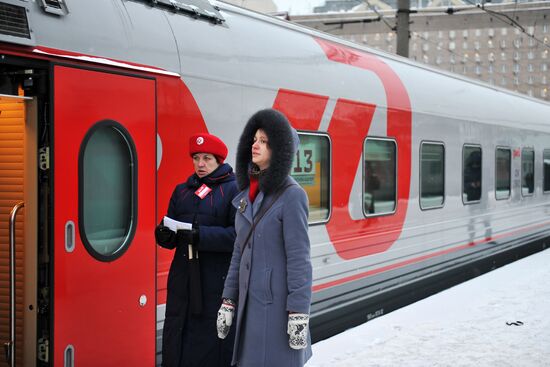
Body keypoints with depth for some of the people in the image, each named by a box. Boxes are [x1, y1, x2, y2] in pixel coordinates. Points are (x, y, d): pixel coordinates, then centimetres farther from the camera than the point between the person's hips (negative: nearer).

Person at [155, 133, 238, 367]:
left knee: (213, 344, -2)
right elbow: (172, 238, 15)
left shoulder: (234, 190, -2)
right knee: (176, 336, 6)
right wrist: (164, 235, -8)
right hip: (184, 278, 5)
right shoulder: (182, 191, 16)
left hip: (218, 281, -5)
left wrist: (200, 235, -21)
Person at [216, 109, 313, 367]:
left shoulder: (291, 195, -10)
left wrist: (299, 315, -17)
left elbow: (299, 258, -14)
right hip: (250, 301, 7)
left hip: (278, 303, -7)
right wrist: (228, 302, 11)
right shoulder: (247, 194, 10)